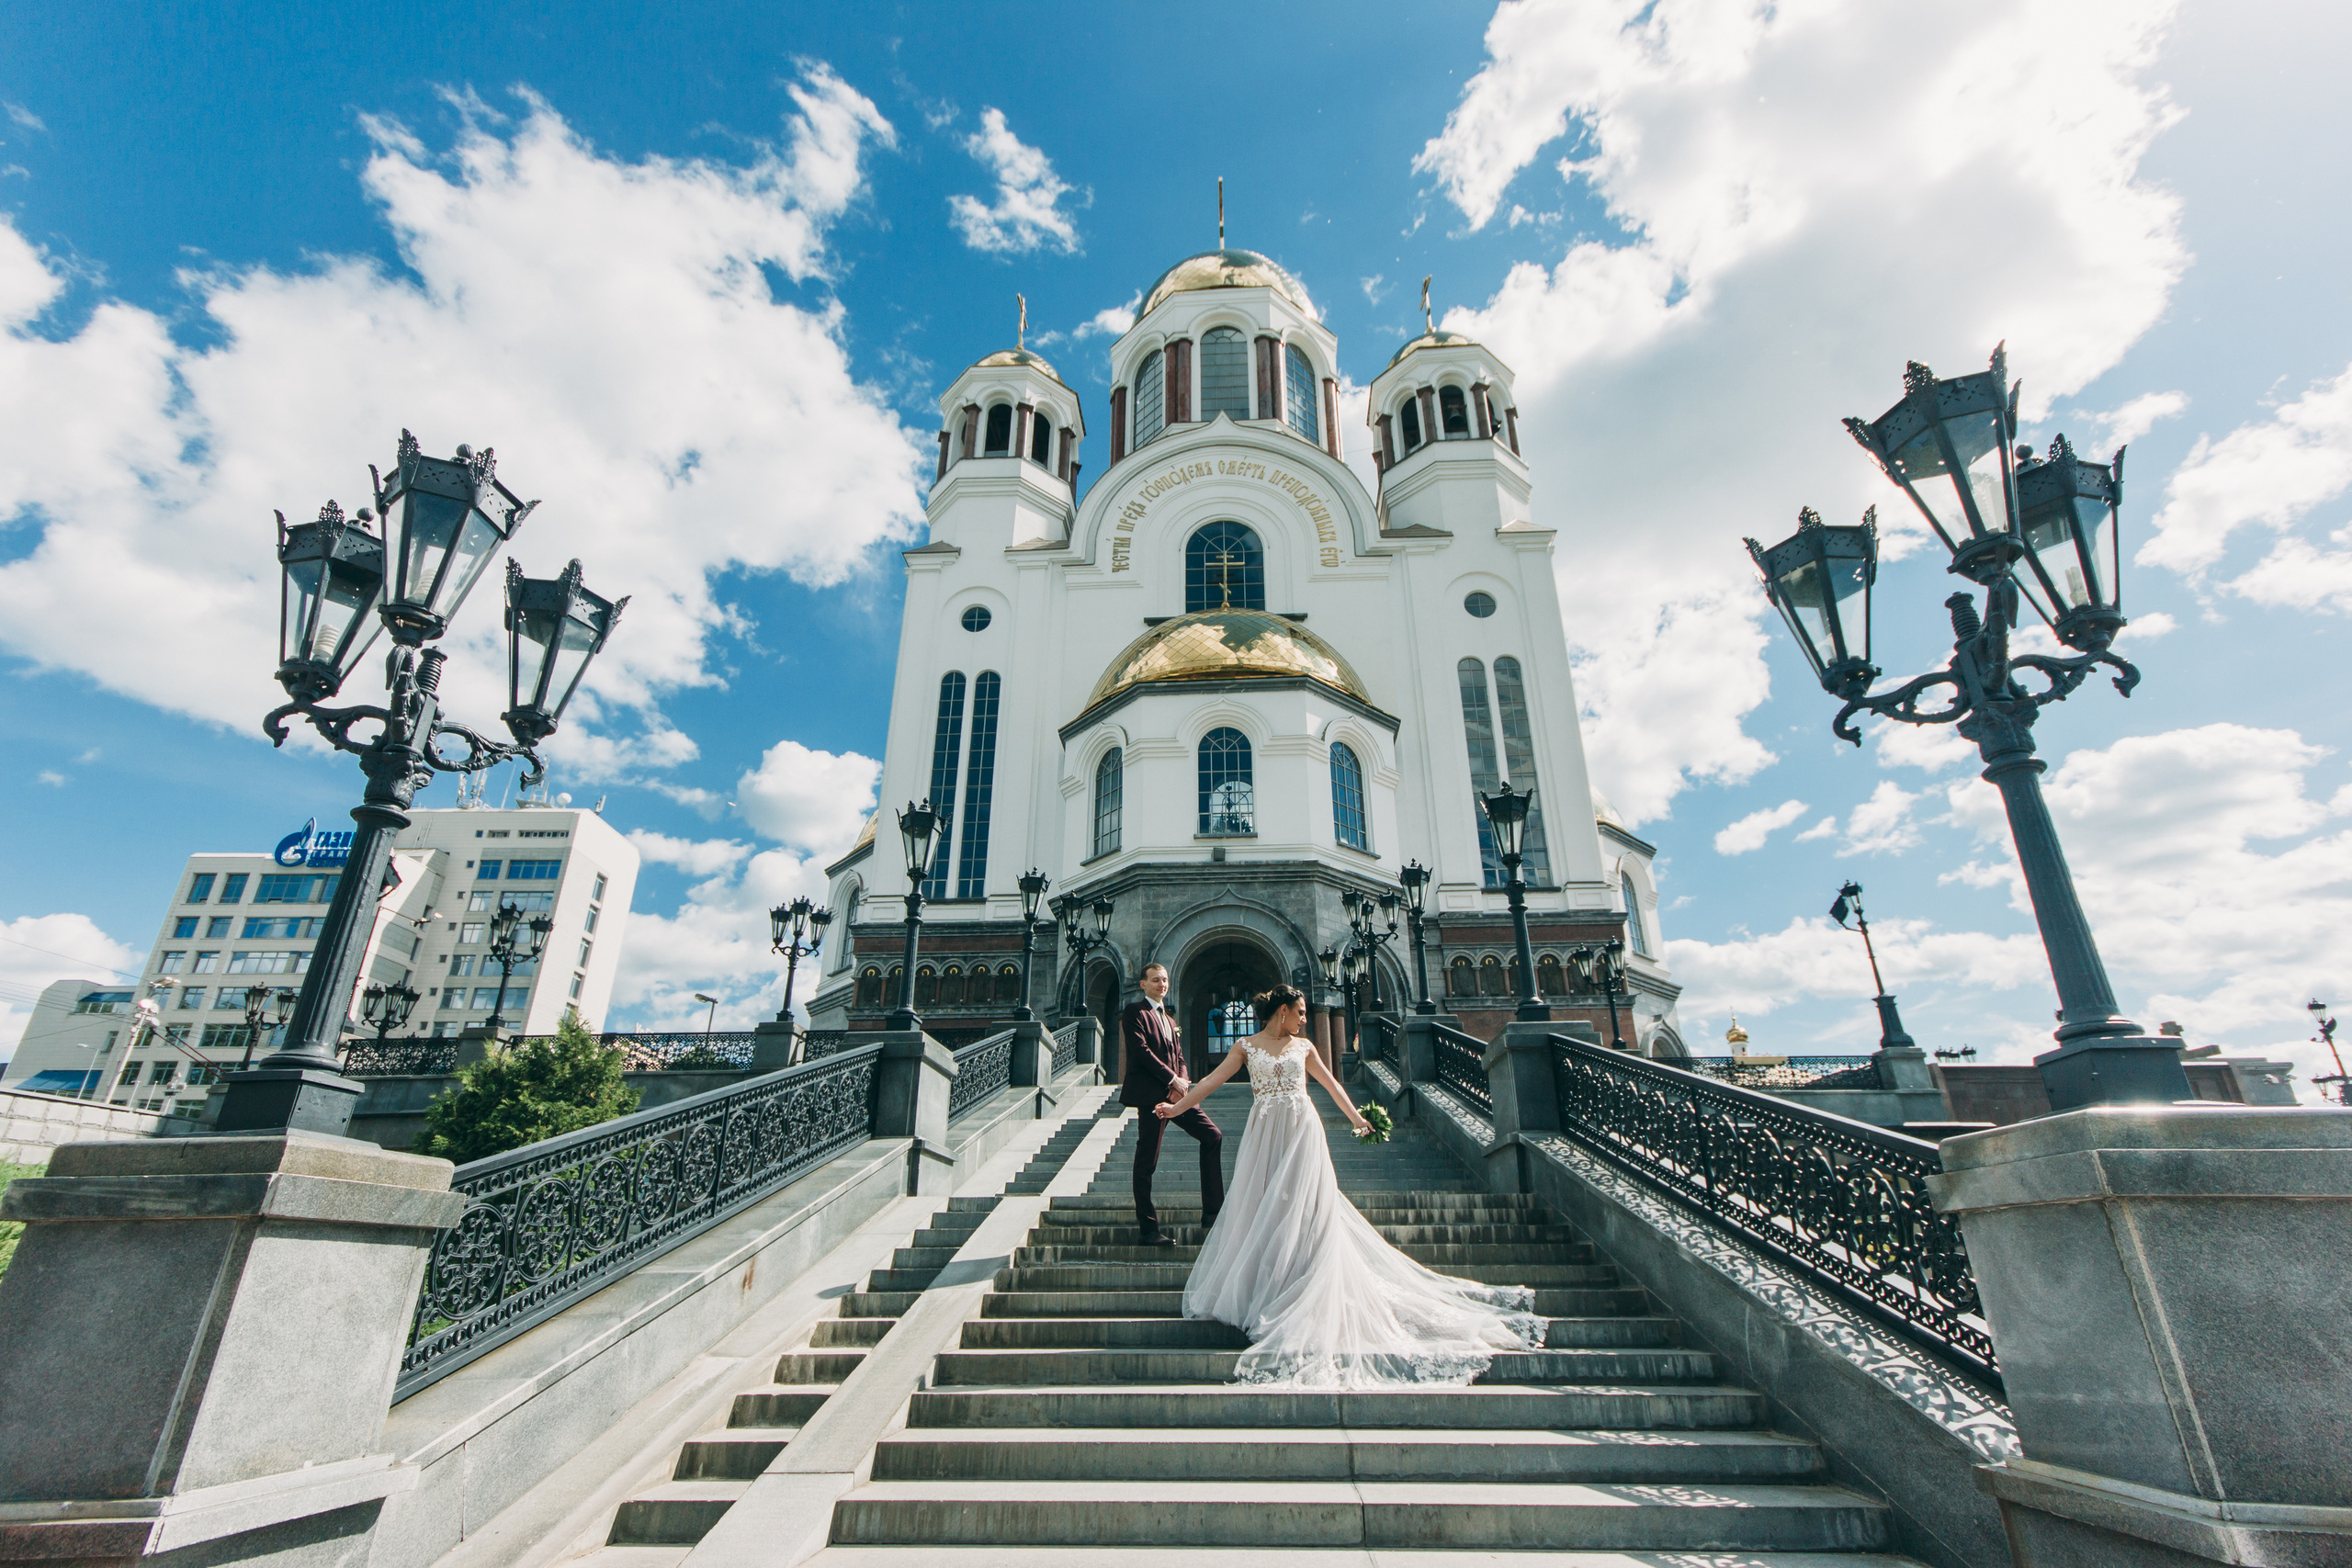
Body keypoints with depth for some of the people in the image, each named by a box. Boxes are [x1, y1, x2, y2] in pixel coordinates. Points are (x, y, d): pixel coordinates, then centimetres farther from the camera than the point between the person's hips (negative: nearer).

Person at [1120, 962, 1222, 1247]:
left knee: (1213, 1136, 4)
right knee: (1146, 1162, -3)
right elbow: (1141, 1050, -14)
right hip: (1151, 1094, -8)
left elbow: (1179, 1058, 18)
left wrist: (1183, 1084, -3)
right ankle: (1149, 1230, 6)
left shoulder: (1169, 1020, 23)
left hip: (1175, 1094, 8)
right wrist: (1173, 1079, -14)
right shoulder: (1134, 1012, -2)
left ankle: (1212, 1211, 10)